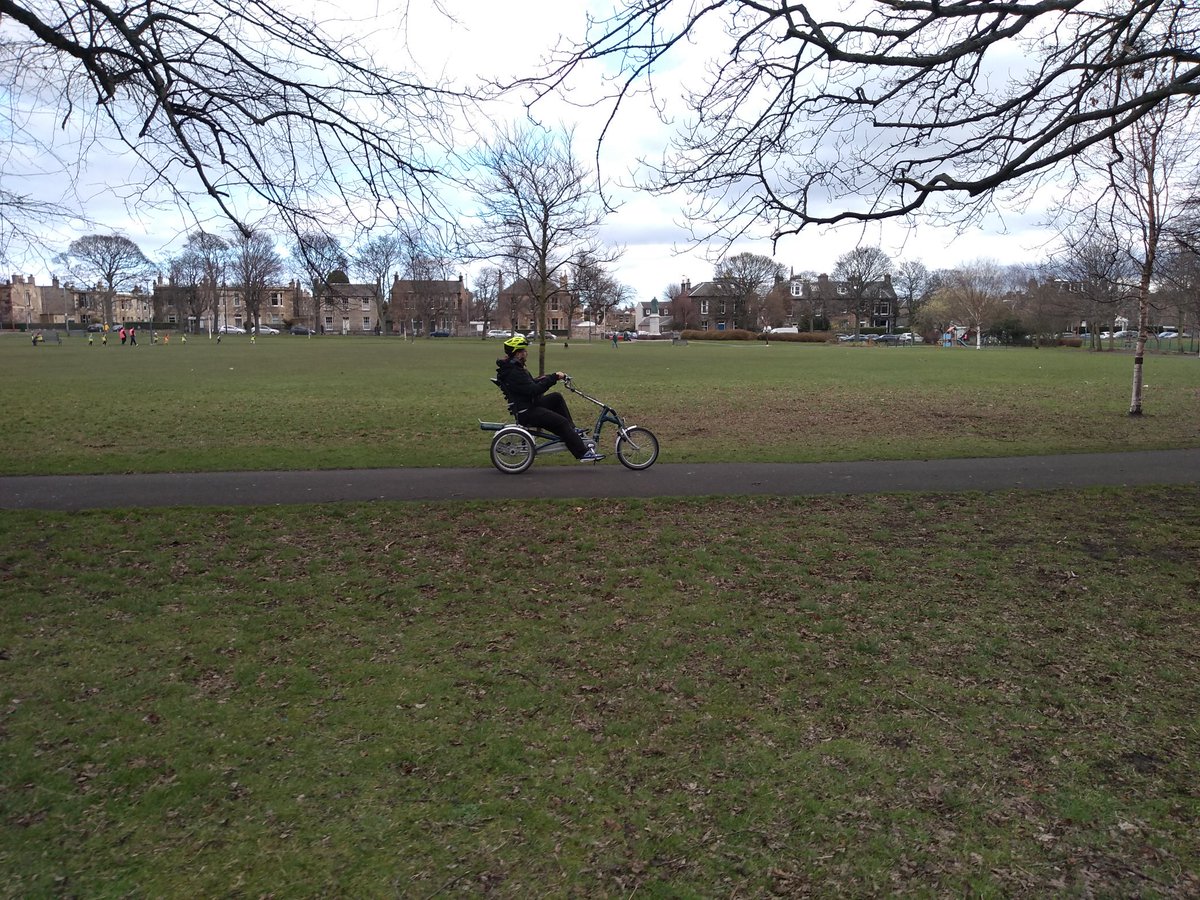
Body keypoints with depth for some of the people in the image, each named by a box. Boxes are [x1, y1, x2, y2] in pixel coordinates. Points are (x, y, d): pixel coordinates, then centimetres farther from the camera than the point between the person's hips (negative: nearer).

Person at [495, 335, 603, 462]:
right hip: (526, 413, -11)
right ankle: (583, 453, -12)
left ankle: (572, 430, 10)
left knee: (557, 398, 8)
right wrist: (553, 378, -22)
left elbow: (531, 384, 17)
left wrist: (553, 377, 5)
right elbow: (534, 390, -28)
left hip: (530, 404, 11)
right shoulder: (513, 373, -21)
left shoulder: (515, 367, 12)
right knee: (562, 422, -15)